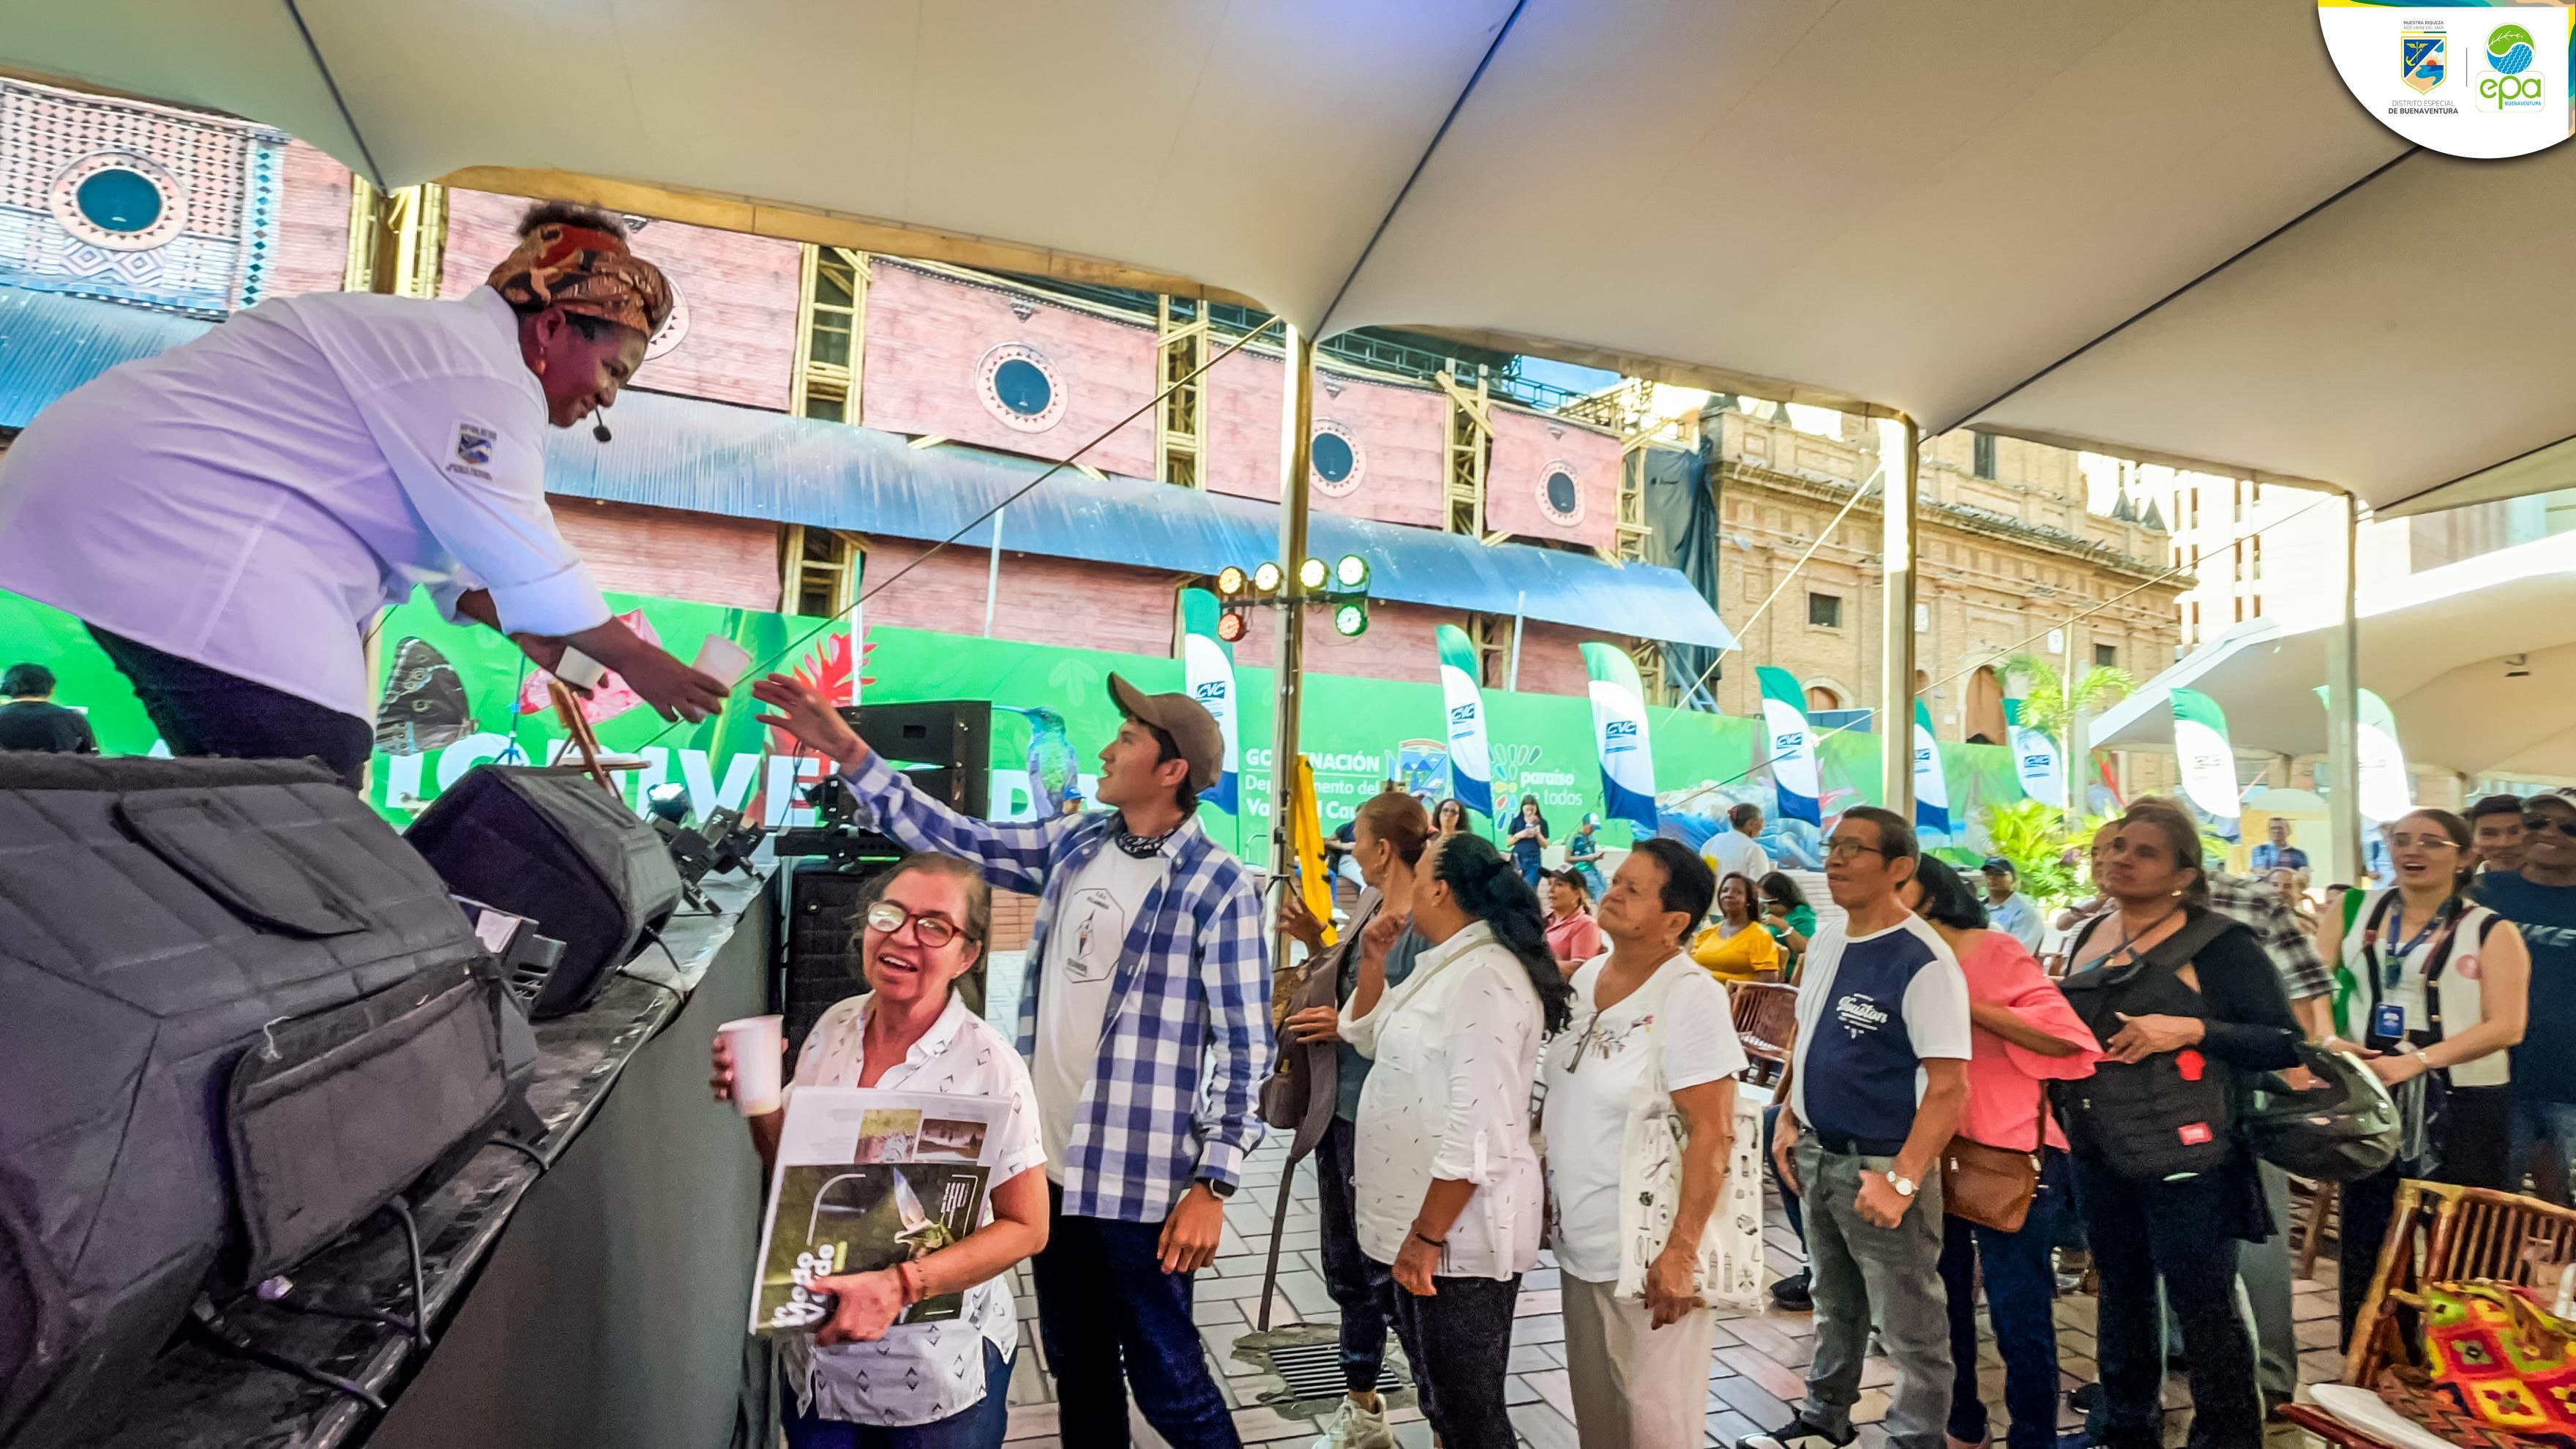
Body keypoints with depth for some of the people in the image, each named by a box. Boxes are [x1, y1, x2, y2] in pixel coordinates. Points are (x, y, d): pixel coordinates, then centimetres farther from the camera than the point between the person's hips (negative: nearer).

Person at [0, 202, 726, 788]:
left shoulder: (443, 343, 20)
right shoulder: (481, 373, -15)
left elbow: (436, 537, 20)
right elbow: (519, 553, -15)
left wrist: (523, 628, 8)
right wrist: (635, 659, -5)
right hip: (180, 521, -12)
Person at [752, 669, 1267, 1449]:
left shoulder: (1220, 888, -15)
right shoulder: (1072, 843, 5)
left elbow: (1246, 1048, -14)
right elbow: (953, 837, 10)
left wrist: (1213, 1184, -16)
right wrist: (847, 751, 6)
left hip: (1139, 1181, -6)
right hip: (1048, 1165, 7)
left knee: (1169, 1385, 7)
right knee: (1078, 1374, 23)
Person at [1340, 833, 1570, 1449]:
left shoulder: (1484, 976, -22)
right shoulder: (1444, 967, 10)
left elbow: (1477, 1128, -26)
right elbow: (1369, 1037, 24)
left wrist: (1429, 1234, -22)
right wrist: (1372, 961, 9)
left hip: (1459, 1231, -10)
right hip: (1423, 1221, 10)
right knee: (1437, 1394, 23)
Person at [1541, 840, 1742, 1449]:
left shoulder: (1689, 995, -18)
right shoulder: (1585, 977, 4)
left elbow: (1713, 1135, -20)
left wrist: (1681, 1252, -22)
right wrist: (1541, 1187, 12)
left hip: (1649, 1248, -7)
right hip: (1580, 1239, 7)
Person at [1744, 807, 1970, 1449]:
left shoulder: (1923, 961, -19)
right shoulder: (1824, 942, 4)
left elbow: (1949, 1086, -22)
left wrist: (1902, 1180, -25)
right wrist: (1790, 1122, 10)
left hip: (1882, 1165, -8)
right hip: (1817, 1154, 8)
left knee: (1910, 1327, 9)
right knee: (1833, 1304, 24)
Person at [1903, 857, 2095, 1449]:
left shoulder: (1996, 951, -10)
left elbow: (2063, 1035, -19)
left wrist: (1968, 1006, -22)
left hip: (2008, 1158, -5)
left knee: (2018, 1314, 4)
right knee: (1942, 1302, 16)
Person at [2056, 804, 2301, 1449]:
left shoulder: (2218, 941, -10)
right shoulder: (2089, 937, 8)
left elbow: (2285, 1043, -12)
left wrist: (2190, 1030, -23)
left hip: (2182, 1155, -6)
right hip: (2098, 1153, 7)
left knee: (2205, 1306, 6)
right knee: (2121, 1292, 20)